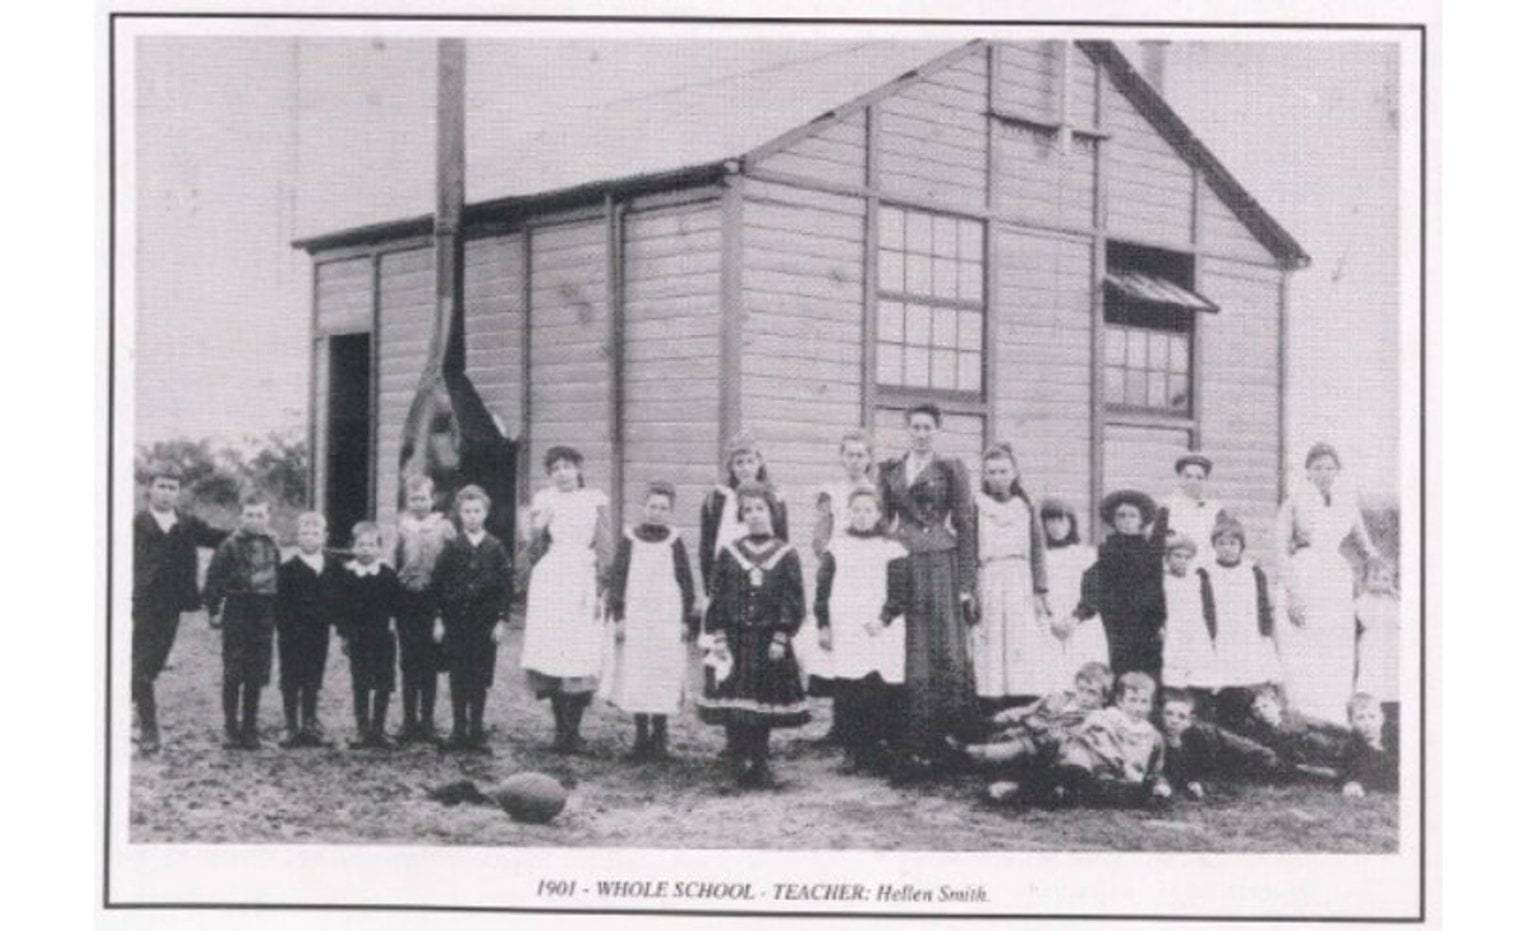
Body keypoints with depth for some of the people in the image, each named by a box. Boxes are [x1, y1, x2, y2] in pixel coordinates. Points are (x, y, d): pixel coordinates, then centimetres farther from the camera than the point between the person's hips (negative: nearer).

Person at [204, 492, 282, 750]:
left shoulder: (272, 546, 9)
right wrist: (213, 610, -10)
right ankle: (231, 729, 6)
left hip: (264, 615, 4)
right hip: (237, 612, -4)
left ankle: (249, 729, 13)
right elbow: (214, 580, -5)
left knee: (257, 676, 6)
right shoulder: (230, 546, -5)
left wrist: (276, 610, 13)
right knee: (234, 674, -1)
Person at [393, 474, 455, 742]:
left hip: (433, 600, -1)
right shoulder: (401, 527, 4)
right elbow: (392, 564, 5)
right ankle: (409, 720, 11)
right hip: (406, 601, 1)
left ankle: (428, 720, 11)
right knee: (409, 663, 5)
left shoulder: (444, 527, 0)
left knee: (430, 662, 3)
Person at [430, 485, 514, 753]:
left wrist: (502, 620, -5)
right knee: (458, 678, 4)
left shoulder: (495, 548, 1)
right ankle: (459, 731, 12)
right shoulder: (451, 548, 1)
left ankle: (476, 731, 12)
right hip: (456, 622, 0)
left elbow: (506, 586, 1)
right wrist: (437, 619, -4)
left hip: (485, 622, 0)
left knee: (480, 679, 4)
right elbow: (436, 585, 1)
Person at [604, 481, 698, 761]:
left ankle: (659, 736, 8)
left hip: (668, 620, 0)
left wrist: (686, 619, 2)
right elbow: (618, 578, 4)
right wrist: (618, 616, -2)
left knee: (664, 679, -2)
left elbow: (686, 581, 6)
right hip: (635, 618, 0)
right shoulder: (630, 540, 3)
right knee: (635, 679, 1)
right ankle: (641, 735, 10)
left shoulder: (674, 541, 3)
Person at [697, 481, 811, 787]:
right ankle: (740, 764, 1)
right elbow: (717, 597, 5)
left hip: (769, 643, 0)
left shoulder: (786, 555, 2)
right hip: (735, 640, 1)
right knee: (734, 708, -4)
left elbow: (794, 601, -1)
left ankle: (759, 766, 16)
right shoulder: (729, 553, 5)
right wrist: (717, 636, -2)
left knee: (764, 706, 5)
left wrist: (782, 637, -8)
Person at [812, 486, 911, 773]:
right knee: (847, 695, -4)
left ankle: (876, 754, 0)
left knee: (880, 694, -7)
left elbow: (900, 590, 1)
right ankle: (853, 753, 3)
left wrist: (885, 618, -11)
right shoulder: (836, 547, 10)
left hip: (881, 634, -1)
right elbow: (823, 588, 11)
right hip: (845, 634, 1)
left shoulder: (892, 549, 5)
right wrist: (823, 625, 5)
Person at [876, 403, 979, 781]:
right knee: (910, 660, 3)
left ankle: (934, 746, -6)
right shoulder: (890, 470, 12)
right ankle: (915, 748, 7)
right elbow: (883, 520, 15)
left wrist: (966, 585, -5)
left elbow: (966, 526, 0)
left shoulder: (951, 469, 3)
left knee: (945, 652, -7)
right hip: (901, 567, 3)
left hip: (942, 565, -3)